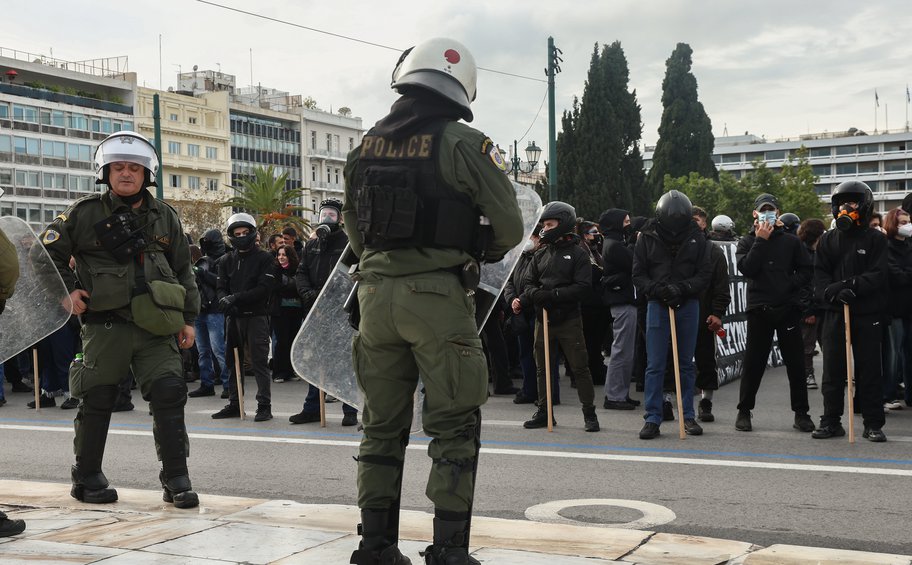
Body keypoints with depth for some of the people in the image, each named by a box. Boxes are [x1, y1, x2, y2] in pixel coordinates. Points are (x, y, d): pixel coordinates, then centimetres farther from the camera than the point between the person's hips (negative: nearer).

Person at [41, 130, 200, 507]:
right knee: (97, 400, 6)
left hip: (155, 324, 2)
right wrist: (67, 290, 0)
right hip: (105, 324, -2)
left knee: (169, 395, -6)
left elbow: (183, 270, 16)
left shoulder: (165, 217, 10)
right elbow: (48, 252, 9)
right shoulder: (85, 213, 0)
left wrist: (188, 318, 12)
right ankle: (87, 478, 22)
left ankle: (176, 479, 1)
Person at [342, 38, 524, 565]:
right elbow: (509, 226, -7)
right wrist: (484, 252, 13)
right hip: (437, 294, -5)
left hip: (376, 293, 5)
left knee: (383, 426, 13)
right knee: (454, 428, 3)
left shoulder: (368, 144, 9)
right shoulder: (462, 141, -7)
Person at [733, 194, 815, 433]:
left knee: (795, 362, 3)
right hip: (759, 309, -1)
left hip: (788, 308, 1)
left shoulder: (791, 242, 9)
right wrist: (760, 241, -10)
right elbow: (746, 269, -10)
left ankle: (801, 413, 11)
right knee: (753, 362, 3)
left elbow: (807, 270, 6)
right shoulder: (747, 242, 8)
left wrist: (791, 286, -8)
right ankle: (744, 411, 13)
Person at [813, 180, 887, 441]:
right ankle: (831, 421, 15)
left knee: (869, 371, 2)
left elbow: (879, 275, -8)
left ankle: (873, 424, 11)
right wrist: (834, 292, -17)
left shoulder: (875, 239, 2)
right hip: (835, 313, 3)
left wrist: (854, 285, -22)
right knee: (832, 371, 6)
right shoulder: (828, 240, 11)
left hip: (868, 315, -3)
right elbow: (820, 275, 2)